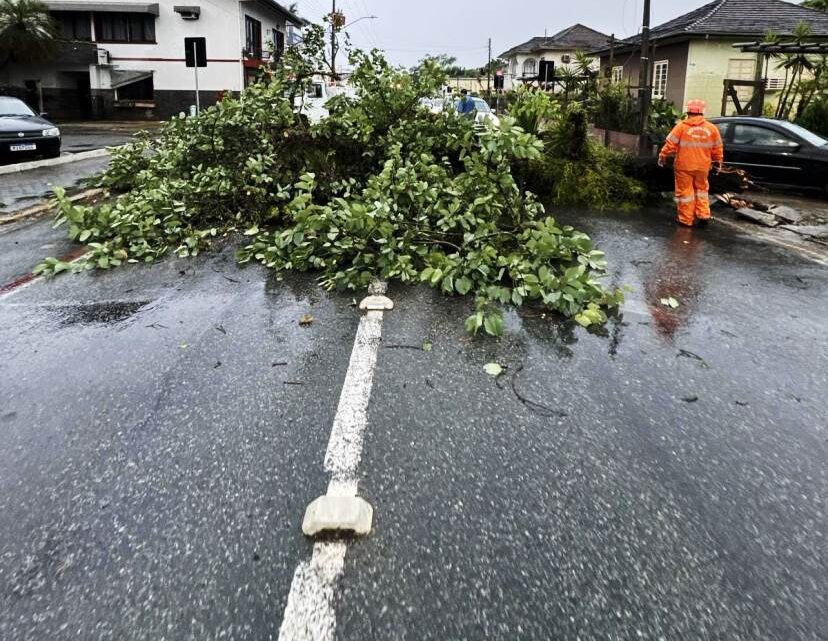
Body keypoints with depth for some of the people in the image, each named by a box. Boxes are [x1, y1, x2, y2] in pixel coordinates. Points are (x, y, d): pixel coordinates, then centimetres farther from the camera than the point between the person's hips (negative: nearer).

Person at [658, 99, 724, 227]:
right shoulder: (712, 128, 4)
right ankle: (703, 215, 15)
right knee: (701, 189, 21)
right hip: (702, 166, 3)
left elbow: (670, 144, -8)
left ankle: (686, 220, 8)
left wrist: (663, 156, 5)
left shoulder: (682, 126, -7)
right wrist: (718, 162, 22)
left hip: (684, 166, -3)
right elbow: (718, 148, 10)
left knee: (685, 191, 5)